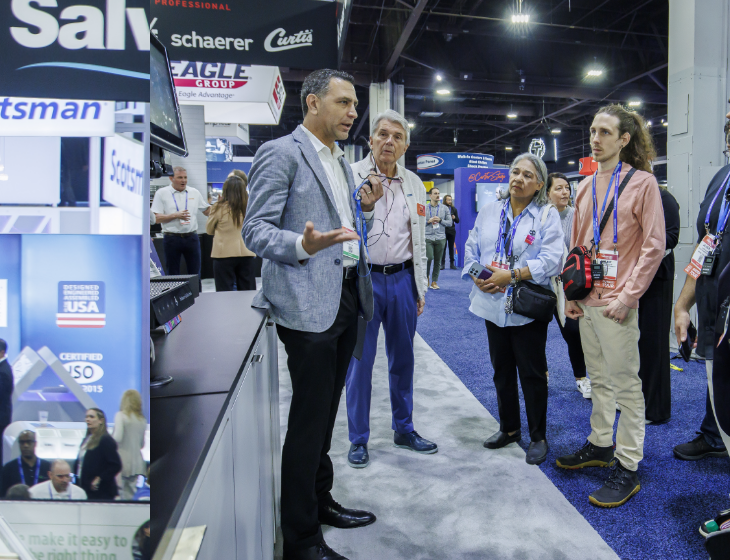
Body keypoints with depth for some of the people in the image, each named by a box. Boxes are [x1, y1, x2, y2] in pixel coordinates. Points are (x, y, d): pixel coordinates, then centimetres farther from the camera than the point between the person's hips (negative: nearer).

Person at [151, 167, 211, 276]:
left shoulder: (194, 192, 11)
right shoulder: (162, 193, 2)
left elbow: (207, 211, 15)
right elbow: (157, 218, -3)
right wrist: (176, 215, -14)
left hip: (191, 237, 2)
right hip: (172, 238, -2)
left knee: (195, 273, 5)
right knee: (173, 274, 7)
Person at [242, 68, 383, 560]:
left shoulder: (342, 161, 19)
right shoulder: (280, 153, -7)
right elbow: (256, 231, -13)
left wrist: (367, 210, 7)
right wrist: (304, 245, -30)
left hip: (348, 297, 8)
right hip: (308, 304, -8)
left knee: (325, 413, 18)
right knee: (309, 419, -1)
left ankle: (321, 501, 34)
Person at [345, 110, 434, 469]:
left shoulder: (414, 184, 10)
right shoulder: (351, 176, -4)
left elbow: (419, 239, 14)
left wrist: (420, 288, 12)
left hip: (402, 279, 5)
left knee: (403, 358, 14)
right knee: (360, 361, 4)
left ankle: (404, 429, 32)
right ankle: (358, 439, 20)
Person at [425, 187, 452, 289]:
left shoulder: (445, 208, 9)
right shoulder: (424, 208, 6)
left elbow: (450, 223, 7)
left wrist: (440, 220, -8)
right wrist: (429, 221, -11)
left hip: (440, 238, 2)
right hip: (428, 237, -2)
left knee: (438, 261, 3)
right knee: (429, 258, -13)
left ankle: (434, 282, 13)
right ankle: (426, 277, 13)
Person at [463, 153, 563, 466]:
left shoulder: (547, 216, -4)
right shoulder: (489, 211, 9)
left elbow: (550, 260, -14)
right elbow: (472, 249, 9)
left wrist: (511, 275, -22)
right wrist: (477, 277, -10)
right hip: (493, 306, 5)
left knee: (532, 373, 5)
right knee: (502, 370, 16)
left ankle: (538, 437, 22)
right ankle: (508, 428, 33)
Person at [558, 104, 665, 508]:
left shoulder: (642, 182, -6)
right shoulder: (585, 186, 13)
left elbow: (654, 246, -9)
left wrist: (628, 296, -15)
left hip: (617, 302, -6)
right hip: (588, 301, 6)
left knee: (625, 385, 1)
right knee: (599, 380, 17)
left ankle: (627, 468, 12)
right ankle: (600, 445, 32)